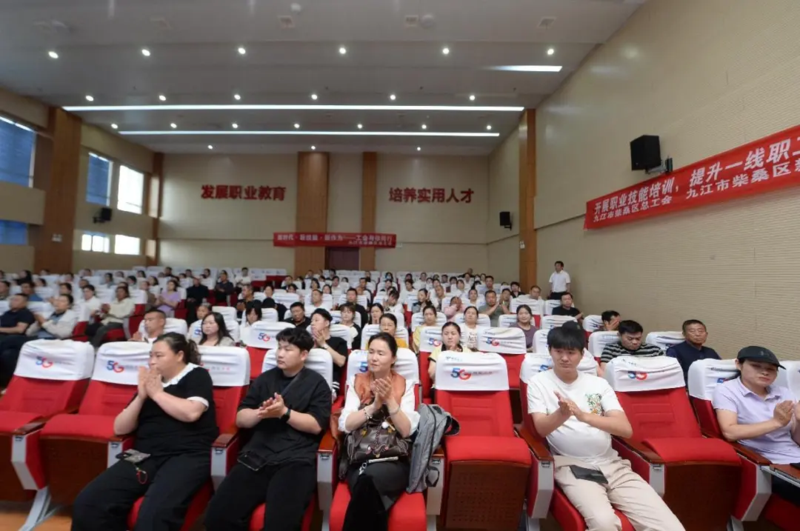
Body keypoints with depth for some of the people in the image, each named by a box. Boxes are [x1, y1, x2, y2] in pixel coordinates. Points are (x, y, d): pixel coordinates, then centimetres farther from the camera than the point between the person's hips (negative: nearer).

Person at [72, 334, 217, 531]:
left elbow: (191, 413, -16)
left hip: (186, 456, -6)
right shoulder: (149, 381, 18)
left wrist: (157, 393, -4)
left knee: (153, 515, -32)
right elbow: (120, 429, 17)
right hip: (145, 456, 7)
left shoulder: (197, 375, 2)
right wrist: (141, 397, 1)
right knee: (87, 504, -13)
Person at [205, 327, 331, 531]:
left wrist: (284, 412, -13)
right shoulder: (265, 379, 17)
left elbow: (316, 425, -4)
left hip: (295, 460, -4)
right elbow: (240, 419, 13)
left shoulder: (316, 383, 5)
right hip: (256, 457, 4)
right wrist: (260, 413, -7)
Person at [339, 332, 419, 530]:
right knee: (368, 484, -32)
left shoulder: (405, 386, 4)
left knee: (368, 478, -33)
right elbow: (345, 425, -3)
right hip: (359, 458, 1)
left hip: (394, 460, -1)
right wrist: (375, 405, -15)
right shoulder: (357, 383, 8)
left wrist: (390, 400, -16)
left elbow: (406, 430, -5)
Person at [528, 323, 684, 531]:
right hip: (572, 466, -3)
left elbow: (626, 429, -3)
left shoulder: (599, 383, 8)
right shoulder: (538, 382, 1)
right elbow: (542, 429, -8)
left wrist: (584, 415, -22)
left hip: (612, 464, 3)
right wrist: (562, 414, -31)